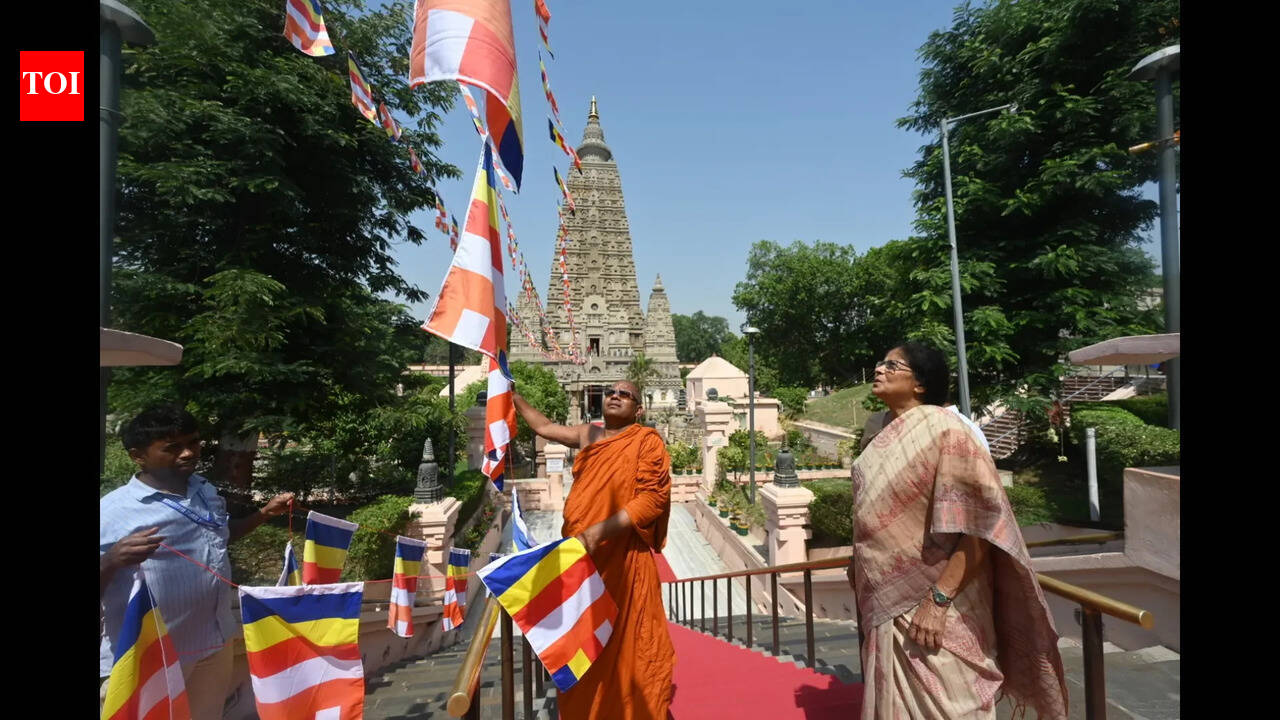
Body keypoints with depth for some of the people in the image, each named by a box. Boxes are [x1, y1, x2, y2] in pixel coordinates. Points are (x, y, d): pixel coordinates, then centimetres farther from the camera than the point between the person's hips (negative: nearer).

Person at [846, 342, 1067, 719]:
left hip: (930, 607, -7)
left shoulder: (943, 430, -18)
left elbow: (980, 526, -21)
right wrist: (857, 565, 19)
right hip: (886, 604, 7)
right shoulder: (884, 431, 5)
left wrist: (939, 599, -24)